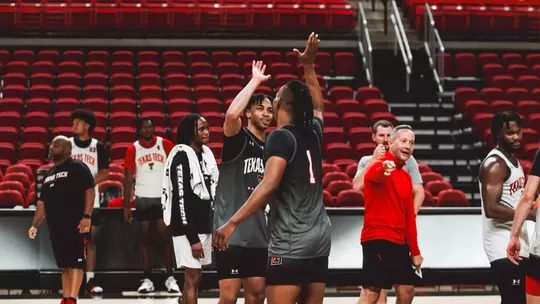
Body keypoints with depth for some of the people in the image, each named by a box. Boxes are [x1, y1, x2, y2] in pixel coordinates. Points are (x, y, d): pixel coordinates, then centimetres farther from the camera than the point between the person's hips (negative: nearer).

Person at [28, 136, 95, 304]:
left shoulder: (77, 167, -3)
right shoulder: (48, 173, 20)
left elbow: (90, 190, -10)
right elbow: (42, 202, 24)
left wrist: (86, 216, -20)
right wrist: (35, 225, 17)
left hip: (75, 225, -8)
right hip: (56, 226, 8)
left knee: (75, 263, -10)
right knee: (64, 265, 9)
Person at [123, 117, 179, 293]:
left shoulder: (165, 145, -2)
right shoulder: (133, 150, 1)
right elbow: (128, 178, 3)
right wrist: (126, 206, -1)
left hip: (163, 197, -1)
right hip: (143, 199, 1)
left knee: (165, 237, -1)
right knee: (145, 237, 5)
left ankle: (170, 277, 4)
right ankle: (147, 279, 7)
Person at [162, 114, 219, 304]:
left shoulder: (206, 153, 11)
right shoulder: (182, 157, -14)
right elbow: (180, 199, -18)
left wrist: (213, 228, 16)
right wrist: (192, 238, -20)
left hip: (204, 223, 8)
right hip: (187, 227, -8)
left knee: (193, 278, 11)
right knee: (192, 278, -9)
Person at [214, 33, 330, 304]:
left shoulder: (281, 136, -9)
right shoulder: (313, 132, 11)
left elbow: (269, 185, -21)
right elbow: (317, 106, 36)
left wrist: (232, 223, -22)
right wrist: (308, 66, 38)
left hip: (290, 243, -8)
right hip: (319, 239, 8)